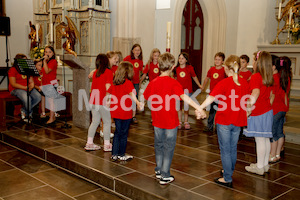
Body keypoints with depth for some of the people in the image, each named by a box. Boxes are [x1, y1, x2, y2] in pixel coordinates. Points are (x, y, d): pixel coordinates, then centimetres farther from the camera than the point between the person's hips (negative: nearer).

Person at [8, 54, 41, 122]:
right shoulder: (13, 70, -5)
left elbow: (31, 81, 13)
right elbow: (13, 84, -12)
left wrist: (31, 85, -12)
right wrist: (25, 87, -21)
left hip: (28, 88, 6)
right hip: (16, 89, -6)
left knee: (38, 97, -21)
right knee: (27, 99, -35)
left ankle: (24, 110, -2)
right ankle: (29, 113, -5)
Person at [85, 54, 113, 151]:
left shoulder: (95, 72, 12)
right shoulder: (108, 72, -6)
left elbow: (93, 87, 14)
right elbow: (107, 88, -13)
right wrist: (108, 101, -10)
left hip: (93, 101, 6)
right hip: (103, 101, -6)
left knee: (95, 121, 15)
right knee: (107, 122, 6)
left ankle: (89, 143, 17)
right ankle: (107, 145, 10)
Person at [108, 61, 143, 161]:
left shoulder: (114, 82, 4)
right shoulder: (128, 83, -15)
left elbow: (109, 93, 16)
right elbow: (131, 94, -32)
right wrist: (137, 103, -47)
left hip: (116, 111, 6)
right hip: (125, 112, -6)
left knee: (117, 132, 16)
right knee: (124, 134, 7)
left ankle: (114, 154, 19)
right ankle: (121, 155, 16)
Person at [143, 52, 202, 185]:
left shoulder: (153, 83, -2)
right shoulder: (173, 83, -17)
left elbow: (147, 99, 9)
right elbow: (184, 97, -31)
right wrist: (198, 107, -38)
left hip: (157, 120, 5)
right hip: (170, 121, -5)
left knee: (159, 145, 20)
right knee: (168, 148, 7)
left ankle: (158, 171, 33)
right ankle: (165, 176, 12)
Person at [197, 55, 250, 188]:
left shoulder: (224, 83, -14)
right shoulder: (244, 83, 2)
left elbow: (211, 97, -26)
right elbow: (247, 102, 13)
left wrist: (200, 108, -27)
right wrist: (245, 115, 26)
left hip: (224, 121, -5)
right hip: (238, 121, 5)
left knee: (225, 149, 3)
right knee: (233, 148, 19)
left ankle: (227, 179, 8)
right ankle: (229, 171, 36)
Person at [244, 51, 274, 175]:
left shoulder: (256, 77, -17)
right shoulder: (269, 78, 7)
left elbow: (254, 95, -27)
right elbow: (270, 96, 15)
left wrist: (249, 110, -21)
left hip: (258, 113, -8)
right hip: (268, 111, 8)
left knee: (260, 140, 0)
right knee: (266, 139, 14)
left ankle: (259, 167, 10)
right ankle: (265, 164, 26)